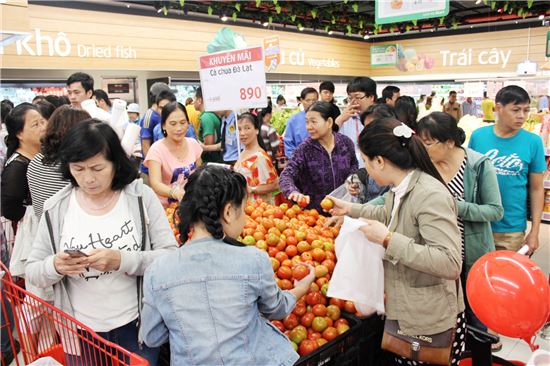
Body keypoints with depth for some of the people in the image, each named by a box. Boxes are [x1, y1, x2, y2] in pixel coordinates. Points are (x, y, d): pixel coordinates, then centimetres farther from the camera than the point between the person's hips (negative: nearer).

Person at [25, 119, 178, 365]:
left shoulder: (141, 197, -10)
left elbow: (171, 257, -12)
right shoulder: (56, 209, -4)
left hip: (137, 327, -2)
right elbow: (32, 272, 1)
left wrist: (122, 260, -28)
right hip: (80, 333, 2)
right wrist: (55, 267, -21)